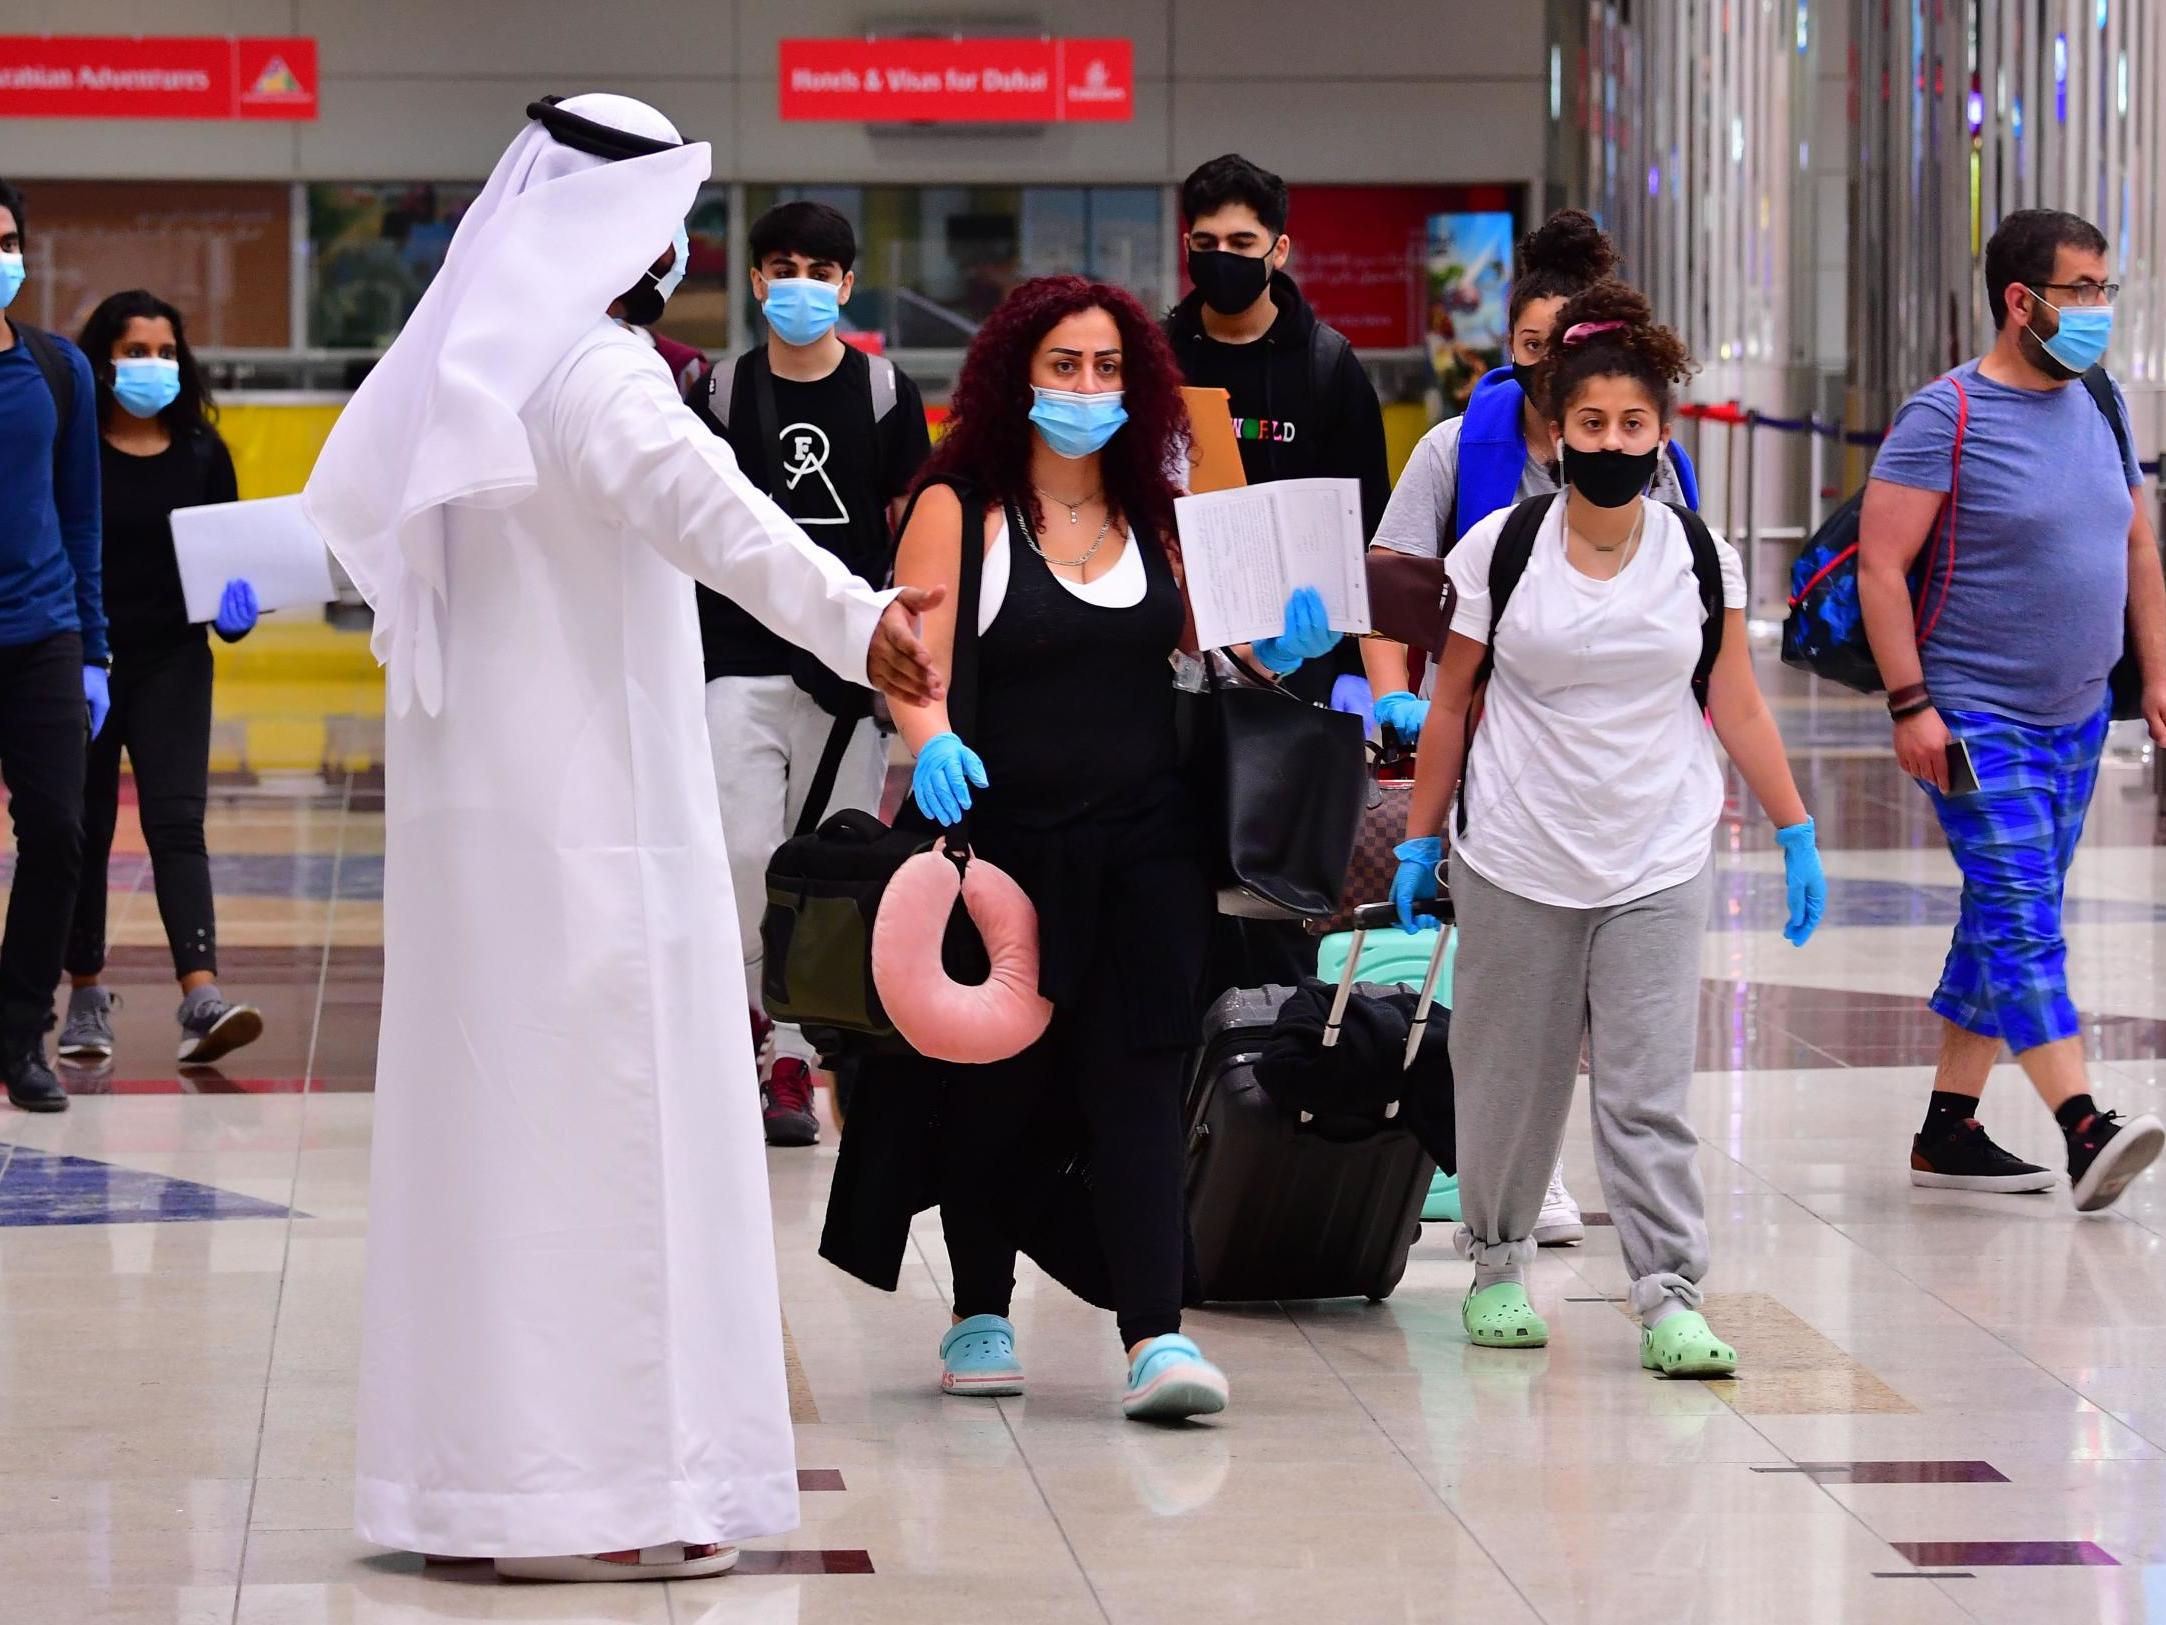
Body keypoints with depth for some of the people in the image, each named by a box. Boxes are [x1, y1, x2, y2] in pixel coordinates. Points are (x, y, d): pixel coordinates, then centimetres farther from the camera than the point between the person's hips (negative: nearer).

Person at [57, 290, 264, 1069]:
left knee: (177, 825, -9)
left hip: (171, 662, 1)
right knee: (83, 829, 8)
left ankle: (202, 1001, -20)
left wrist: (235, 609, -11)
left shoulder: (201, 454, 5)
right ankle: (86, 996, 23)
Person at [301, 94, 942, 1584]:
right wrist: (849, 614, -50)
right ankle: (589, 1493, -7)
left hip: (472, 799, 9)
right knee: (599, 1122, -7)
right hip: (588, 804, -9)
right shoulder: (598, 371, -15)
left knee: (488, 1114, 11)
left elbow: (362, 520, 31)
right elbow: (702, 505, -35)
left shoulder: (466, 363, 13)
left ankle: (473, 1472, 16)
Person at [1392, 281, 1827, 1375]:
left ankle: (1668, 1295, -3)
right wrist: (1418, 841, 5)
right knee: (1512, 1077, 9)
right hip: (1515, 863, 0)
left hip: (1659, 865, 0)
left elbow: (1737, 708, 7)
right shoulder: (1501, 549, -4)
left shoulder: (1699, 558, 0)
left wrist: (1796, 833, 5)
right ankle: (1498, 1264, 27)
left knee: (1649, 1090, -5)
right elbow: (1451, 703, 4)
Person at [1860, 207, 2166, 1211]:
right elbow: (1880, 566, -14)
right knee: (2021, 920, -14)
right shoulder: (1944, 417, -12)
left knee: (2006, 921, 11)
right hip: (1974, 717, -8)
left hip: (2076, 716, 8)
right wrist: (1910, 703, -18)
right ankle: (2084, 1131, -23)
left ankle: (1947, 1130, 18)